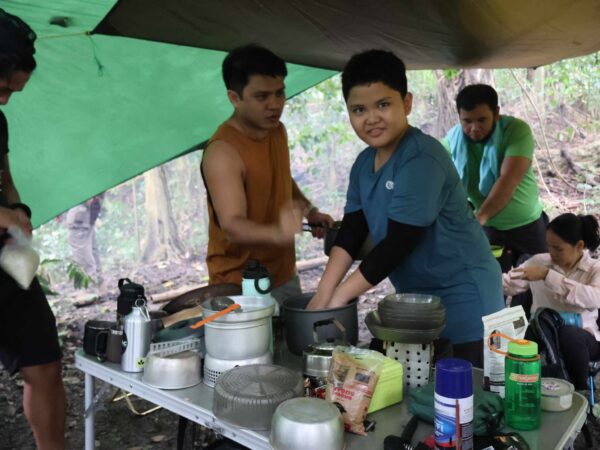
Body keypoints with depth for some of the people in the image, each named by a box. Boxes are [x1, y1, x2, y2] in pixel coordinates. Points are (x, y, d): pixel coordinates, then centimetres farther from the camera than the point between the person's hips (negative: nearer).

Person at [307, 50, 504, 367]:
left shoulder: (421, 159, -23)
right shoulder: (364, 163, 2)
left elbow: (397, 244, -26)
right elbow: (351, 231, 1)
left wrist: (340, 296, -19)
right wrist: (324, 291, -10)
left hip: (463, 296, -8)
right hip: (415, 295, 8)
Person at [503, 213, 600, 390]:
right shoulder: (539, 261, 7)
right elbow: (508, 284, 2)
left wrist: (548, 275, -26)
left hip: (579, 337, -1)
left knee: (569, 334, -37)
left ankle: (580, 390, -9)